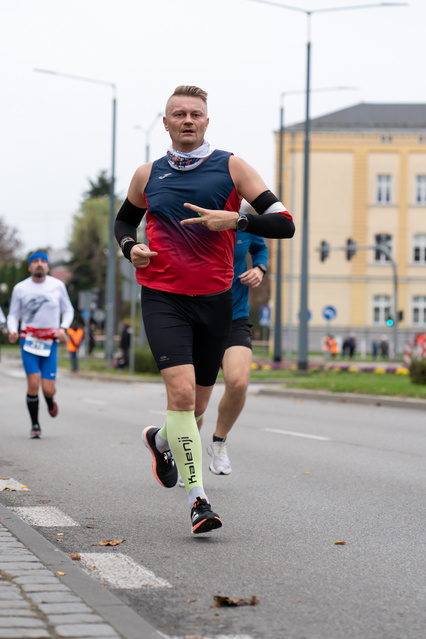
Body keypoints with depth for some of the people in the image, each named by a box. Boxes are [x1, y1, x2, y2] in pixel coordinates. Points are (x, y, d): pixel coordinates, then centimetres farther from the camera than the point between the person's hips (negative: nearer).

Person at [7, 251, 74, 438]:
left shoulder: (57, 286, 3)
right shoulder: (20, 288, 2)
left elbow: (68, 310, 13)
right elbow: (13, 315, 8)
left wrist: (63, 328, -6)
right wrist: (12, 331, -13)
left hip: (50, 343, 1)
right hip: (28, 340, -1)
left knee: (48, 389, -7)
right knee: (33, 383, -16)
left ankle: (50, 401, 33)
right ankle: (35, 425, 2)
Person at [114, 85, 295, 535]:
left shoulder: (231, 167, 1)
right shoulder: (147, 175, 7)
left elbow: (283, 223, -3)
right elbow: (125, 219, 26)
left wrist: (235, 219, -19)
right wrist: (130, 247, 4)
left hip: (214, 298, 1)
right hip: (162, 297, -1)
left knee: (197, 403, 13)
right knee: (181, 391, -20)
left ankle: (160, 440, 48)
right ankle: (198, 500, -17)